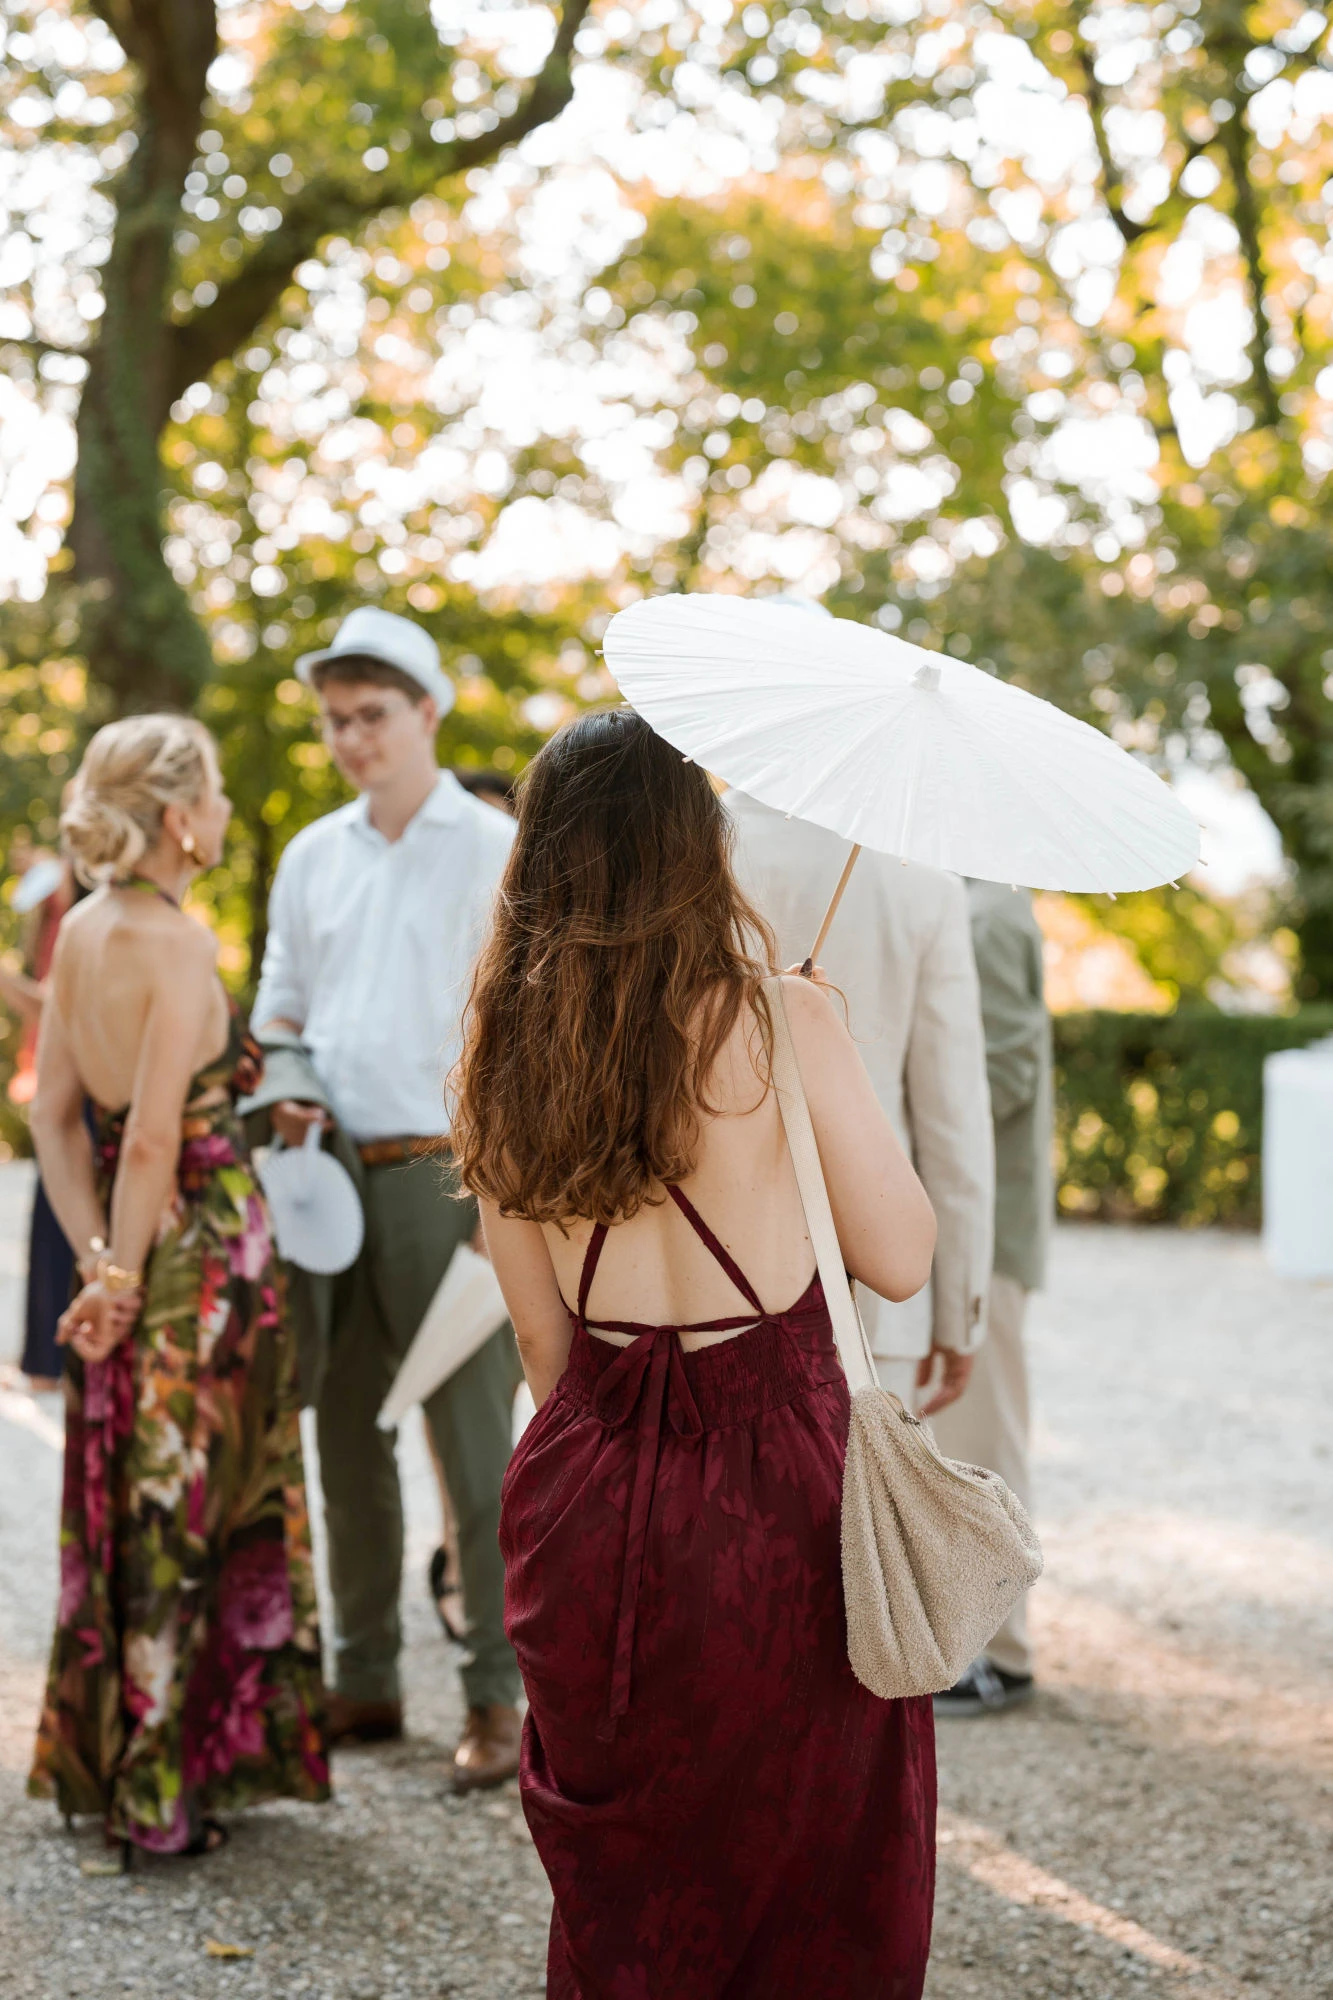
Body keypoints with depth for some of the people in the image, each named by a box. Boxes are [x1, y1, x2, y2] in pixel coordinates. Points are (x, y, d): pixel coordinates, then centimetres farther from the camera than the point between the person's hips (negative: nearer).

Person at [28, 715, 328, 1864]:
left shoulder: (80, 931, 6)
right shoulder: (178, 946, -18)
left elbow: (56, 1114, 6)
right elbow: (152, 1142, -21)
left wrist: (97, 1261, 1)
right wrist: (122, 1273, -11)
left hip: (131, 1247, 8)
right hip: (203, 1247, -8)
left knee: (121, 1506, 17)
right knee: (189, 1516, 2)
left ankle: (98, 1763, 28)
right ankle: (163, 1795, 11)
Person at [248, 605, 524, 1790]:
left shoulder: (498, 851, -1)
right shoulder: (312, 859, 14)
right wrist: (286, 1091, -1)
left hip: (450, 1173, -5)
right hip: (336, 1175, 5)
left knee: (477, 1446, -4)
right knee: (347, 1435, 10)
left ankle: (496, 1701, 2)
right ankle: (366, 1680, 21)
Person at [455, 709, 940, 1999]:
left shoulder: (509, 1054, 1)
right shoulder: (777, 1023, -13)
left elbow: (541, 1334, 8)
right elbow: (901, 1260, -5)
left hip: (586, 1494, 5)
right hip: (770, 1492, -4)